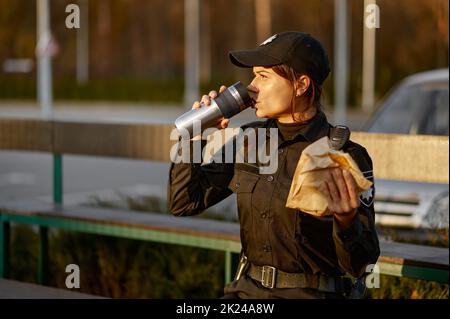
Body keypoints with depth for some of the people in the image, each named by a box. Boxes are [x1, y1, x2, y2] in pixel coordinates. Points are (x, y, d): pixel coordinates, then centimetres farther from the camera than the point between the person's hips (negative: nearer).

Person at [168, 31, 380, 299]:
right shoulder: (249, 140, 4)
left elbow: (358, 265, -13)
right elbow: (184, 202, 8)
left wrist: (346, 221, -32)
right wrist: (194, 138, -1)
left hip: (310, 293, -4)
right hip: (247, 289, 4)